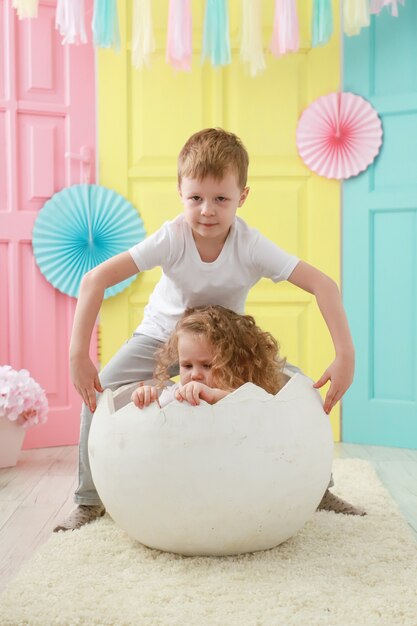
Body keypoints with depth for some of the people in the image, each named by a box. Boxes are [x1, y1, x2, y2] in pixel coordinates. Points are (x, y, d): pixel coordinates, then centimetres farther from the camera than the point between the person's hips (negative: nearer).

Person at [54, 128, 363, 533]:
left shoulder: (252, 247, -28)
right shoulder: (172, 238, -29)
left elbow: (323, 286, -31)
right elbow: (95, 279, -33)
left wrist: (345, 357, -39)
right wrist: (79, 354, -37)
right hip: (162, 336, 0)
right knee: (98, 393, -19)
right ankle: (89, 502, 1)